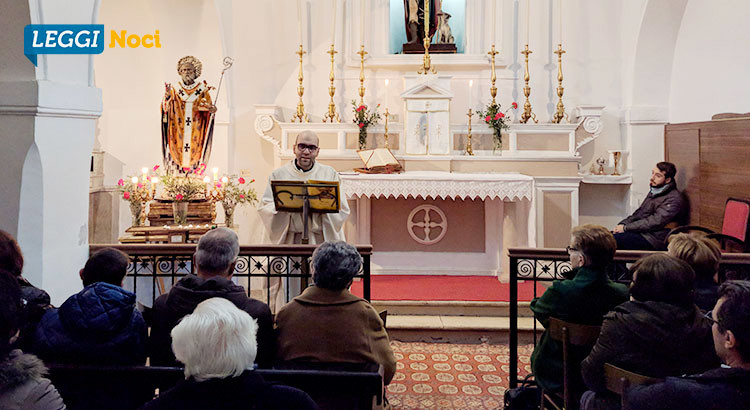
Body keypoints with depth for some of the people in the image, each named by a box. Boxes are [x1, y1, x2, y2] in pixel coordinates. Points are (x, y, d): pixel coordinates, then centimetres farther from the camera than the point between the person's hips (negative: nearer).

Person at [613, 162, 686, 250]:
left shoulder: (674, 199, -11)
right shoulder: (654, 192, 20)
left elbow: (655, 222, -19)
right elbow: (638, 213, 21)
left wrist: (625, 228, -17)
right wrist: (622, 224, 1)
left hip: (654, 239, -9)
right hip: (640, 231, 9)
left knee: (614, 239, -26)